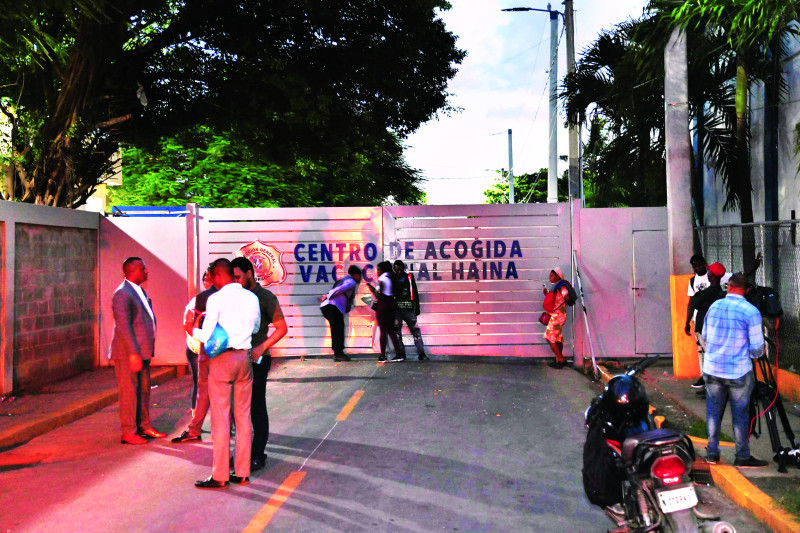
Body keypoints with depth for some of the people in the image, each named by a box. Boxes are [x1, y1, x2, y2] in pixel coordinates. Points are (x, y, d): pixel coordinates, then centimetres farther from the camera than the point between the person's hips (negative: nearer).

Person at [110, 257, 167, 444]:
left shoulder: (140, 291, 15)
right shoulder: (122, 294, -15)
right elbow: (123, 326, -20)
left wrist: (148, 349, 16)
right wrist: (133, 353, -23)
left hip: (142, 351, 9)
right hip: (128, 353, -9)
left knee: (143, 390, 15)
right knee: (129, 392, -1)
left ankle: (144, 427, 25)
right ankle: (128, 432, 7)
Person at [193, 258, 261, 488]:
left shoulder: (216, 298, -11)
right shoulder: (251, 297, 4)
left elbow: (207, 336, -12)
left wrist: (192, 330, 7)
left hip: (222, 359, -5)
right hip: (244, 357, 5)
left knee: (221, 418, 1)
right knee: (243, 416, 11)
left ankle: (220, 476, 6)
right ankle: (242, 472, 17)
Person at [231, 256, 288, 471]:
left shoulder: (265, 297, -7)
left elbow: (281, 328, -8)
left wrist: (261, 348, -18)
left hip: (257, 359, -6)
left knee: (257, 407, 0)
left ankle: (258, 455, 9)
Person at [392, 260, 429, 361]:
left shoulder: (409, 277, 8)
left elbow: (415, 293, 13)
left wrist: (417, 307, 10)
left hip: (408, 310, 0)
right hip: (396, 310, 0)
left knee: (416, 330, -3)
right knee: (397, 332, 2)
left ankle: (421, 353, 0)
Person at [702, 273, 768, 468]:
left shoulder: (714, 306, 1)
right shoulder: (751, 311, -13)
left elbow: (705, 334, 13)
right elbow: (756, 347, -10)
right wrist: (758, 354, 12)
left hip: (712, 369, 4)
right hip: (739, 372, -4)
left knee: (713, 411, 13)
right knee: (740, 415, 7)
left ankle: (712, 453, 19)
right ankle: (742, 457, 15)